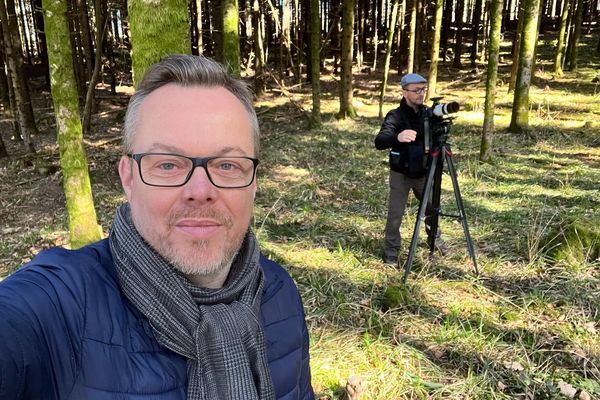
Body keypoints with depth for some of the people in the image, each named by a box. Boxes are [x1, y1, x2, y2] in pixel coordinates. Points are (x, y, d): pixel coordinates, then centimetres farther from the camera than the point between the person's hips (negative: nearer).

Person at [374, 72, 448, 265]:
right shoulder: (395, 116, -16)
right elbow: (379, 142, -32)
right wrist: (397, 137, -51)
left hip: (423, 173, 5)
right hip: (400, 174, -4)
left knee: (432, 208, 18)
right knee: (395, 215, 1)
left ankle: (435, 238, 42)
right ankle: (391, 252, 17)